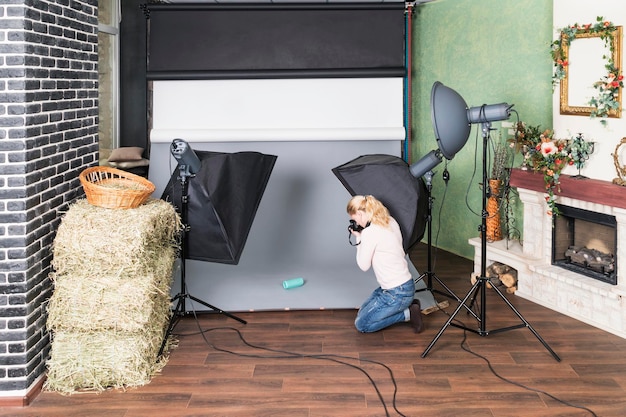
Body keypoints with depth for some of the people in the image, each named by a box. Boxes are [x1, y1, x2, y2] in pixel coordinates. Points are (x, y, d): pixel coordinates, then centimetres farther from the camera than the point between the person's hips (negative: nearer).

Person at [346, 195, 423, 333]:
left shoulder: (370, 232, -22)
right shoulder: (390, 221, 4)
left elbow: (364, 265, -11)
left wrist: (359, 238, -4)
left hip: (397, 293, -9)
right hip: (405, 284, 9)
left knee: (361, 324, 3)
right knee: (363, 312, 23)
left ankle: (407, 314, 0)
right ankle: (407, 304, 14)